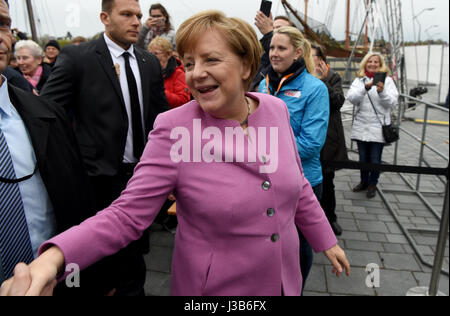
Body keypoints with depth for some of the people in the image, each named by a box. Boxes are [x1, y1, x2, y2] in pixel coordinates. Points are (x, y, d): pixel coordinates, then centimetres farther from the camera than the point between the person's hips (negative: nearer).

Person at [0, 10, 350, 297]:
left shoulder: (276, 109, -7)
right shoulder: (174, 129, -20)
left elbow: (297, 183, 5)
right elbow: (127, 214, -19)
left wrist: (326, 240, 12)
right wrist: (54, 256, -35)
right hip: (215, 287, -3)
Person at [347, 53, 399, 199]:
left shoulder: (387, 80, 0)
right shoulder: (359, 80, 6)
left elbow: (392, 102, -7)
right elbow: (351, 98, -9)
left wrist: (382, 91, -25)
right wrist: (365, 88, -24)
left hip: (378, 127, -2)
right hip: (361, 126, 2)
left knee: (375, 160, 5)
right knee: (363, 158, 15)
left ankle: (372, 184, 25)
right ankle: (364, 181, 34)